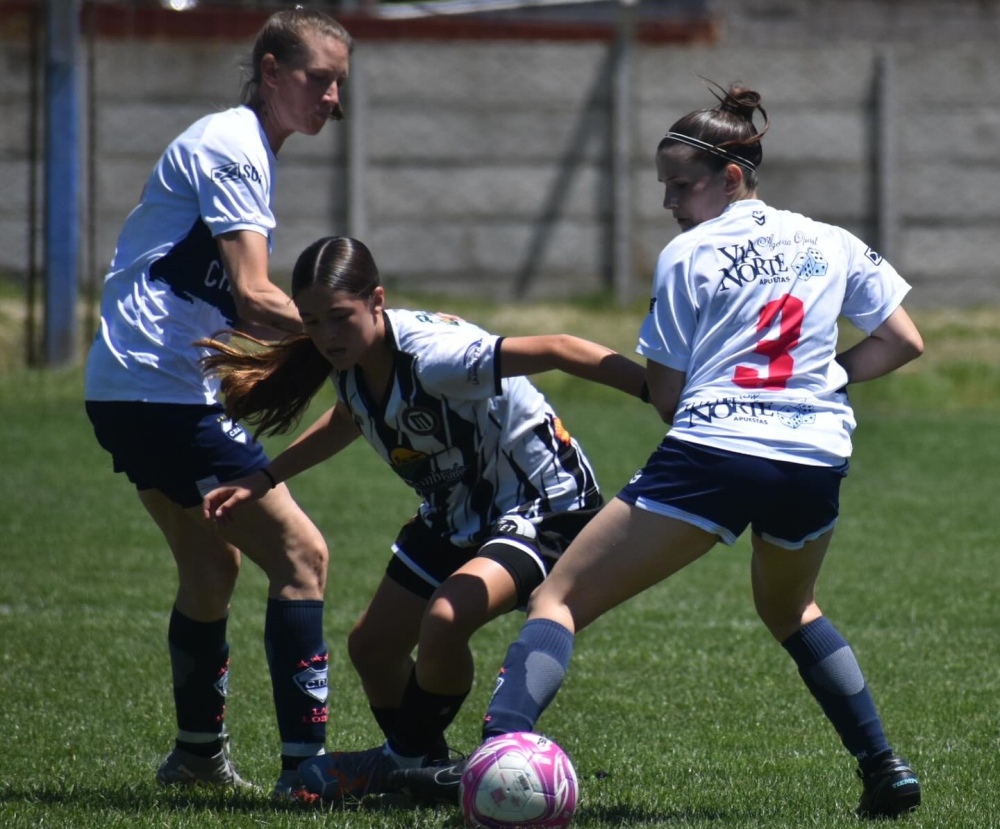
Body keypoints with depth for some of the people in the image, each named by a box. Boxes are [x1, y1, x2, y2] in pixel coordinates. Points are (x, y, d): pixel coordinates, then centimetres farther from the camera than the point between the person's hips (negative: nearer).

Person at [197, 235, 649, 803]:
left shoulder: (431, 355, -33)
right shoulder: (349, 362, -7)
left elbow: (553, 351, -38)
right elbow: (349, 419, 18)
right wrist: (262, 481, 17)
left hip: (543, 507, -9)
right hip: (456, 515, 9)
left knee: (444, 620, -30)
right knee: (373, 645, 10)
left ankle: (409, 758, -3)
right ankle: (422, 766, 36)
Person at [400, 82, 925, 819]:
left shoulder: (687, 257, 3)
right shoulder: (832, 244, 14)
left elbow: (667, 395, 2)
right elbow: (906, 342, 15)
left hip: (710, 455, -5)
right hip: (816, 464, 5)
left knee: (558, 600, -3)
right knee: (790, 610, 35)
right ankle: (884, 767, 26)